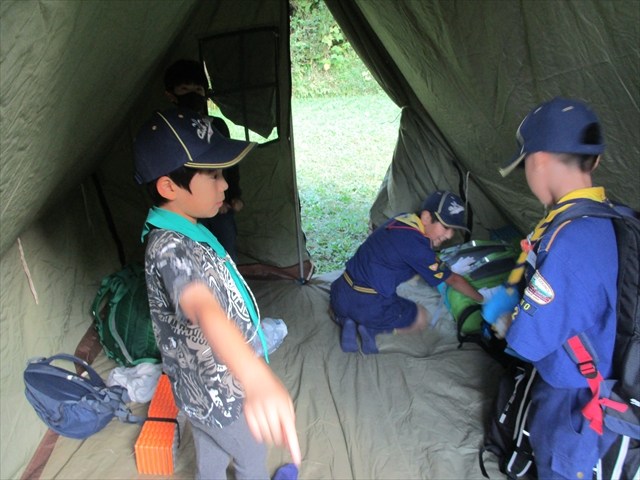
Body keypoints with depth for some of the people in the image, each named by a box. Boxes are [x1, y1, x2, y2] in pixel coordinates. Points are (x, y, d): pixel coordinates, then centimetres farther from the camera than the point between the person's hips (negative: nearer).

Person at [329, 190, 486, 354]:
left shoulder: (404, 218, 3)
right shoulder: (417, 245, -18)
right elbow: (453, 280, -4)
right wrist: (482, 299, 11)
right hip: (369, 306, -7)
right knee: (423, 318, 17)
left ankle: (349, 322, 10)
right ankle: (372, 329, -1)